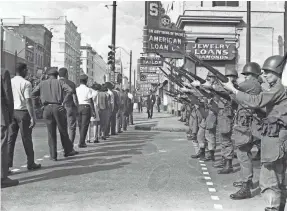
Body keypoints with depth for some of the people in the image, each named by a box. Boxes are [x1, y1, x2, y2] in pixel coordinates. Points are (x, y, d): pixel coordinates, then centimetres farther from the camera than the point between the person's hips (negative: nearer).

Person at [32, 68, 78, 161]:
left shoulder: (42, 83, 12)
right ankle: (68, 150, 20)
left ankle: (53, 155, 6)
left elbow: (32, 94, 3)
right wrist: (63, 103, -9)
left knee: (51, 133, 7)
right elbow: (70, 91, -10)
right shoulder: (60, 82, 7)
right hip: (58, 108, -1)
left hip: (47, 108, 2)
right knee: (63, 131, 11)